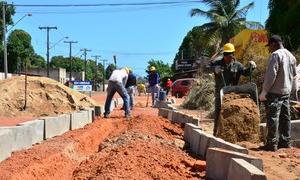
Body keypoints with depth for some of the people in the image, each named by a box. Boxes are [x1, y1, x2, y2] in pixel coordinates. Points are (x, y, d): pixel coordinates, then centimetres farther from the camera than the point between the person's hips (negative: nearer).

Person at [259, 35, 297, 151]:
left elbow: (271, 75, -20)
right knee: (285, 117, 14)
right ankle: (285, 141, 21)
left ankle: (272, 144, -3)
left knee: (273, 118, -5)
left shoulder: (275, 55, -14)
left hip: (275, 92, -9)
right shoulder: (291, 56, 13)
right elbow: (293, 74, 19)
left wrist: (264, 91, -17)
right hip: (286, 92, 9)